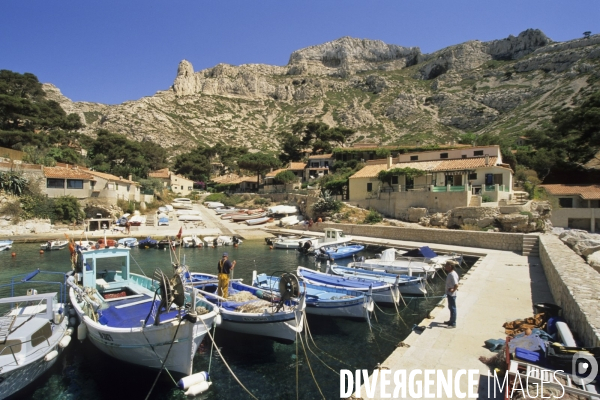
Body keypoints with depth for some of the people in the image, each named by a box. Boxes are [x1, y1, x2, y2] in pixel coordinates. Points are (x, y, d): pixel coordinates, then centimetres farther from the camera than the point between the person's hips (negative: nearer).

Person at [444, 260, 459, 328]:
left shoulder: (453, 274, -25)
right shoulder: (450, 273, 4)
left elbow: (456, 285, -32)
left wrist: (453, 290, -20)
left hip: (452, 294, -10)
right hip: (449, 294, 10)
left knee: (452, 308, 3)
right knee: (450, 307, 21)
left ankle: (453, 324, 14)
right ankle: (451, 320, 37)